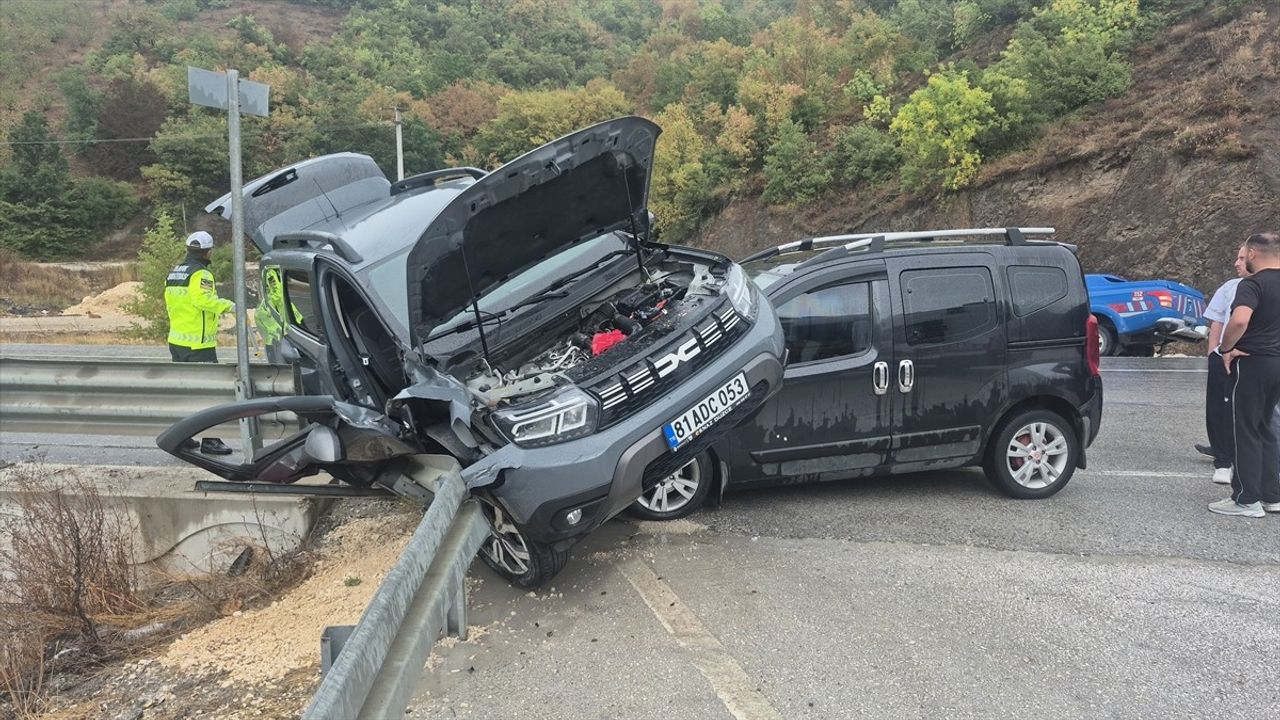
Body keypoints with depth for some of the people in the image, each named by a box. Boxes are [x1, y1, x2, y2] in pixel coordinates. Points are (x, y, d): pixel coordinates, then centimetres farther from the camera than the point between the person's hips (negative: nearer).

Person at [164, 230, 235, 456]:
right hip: (199, 343, -9)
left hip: (176, 341, 9)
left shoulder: (173, 274, 14)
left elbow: (170, 303, 17)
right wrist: (227, 305, -18)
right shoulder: (200, 274, -14)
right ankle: (210, 440, -5)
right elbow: (204, 299, -29)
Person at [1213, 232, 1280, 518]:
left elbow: (1239, 320, -34)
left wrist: (1226, 348, -19)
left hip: (1253, 364, -8)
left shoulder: (1252, 284, -17)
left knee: (1247, 432, 0)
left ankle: (1247, 500, 5)